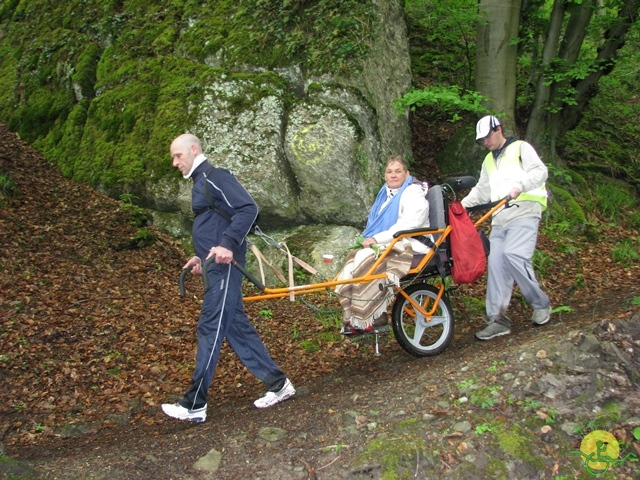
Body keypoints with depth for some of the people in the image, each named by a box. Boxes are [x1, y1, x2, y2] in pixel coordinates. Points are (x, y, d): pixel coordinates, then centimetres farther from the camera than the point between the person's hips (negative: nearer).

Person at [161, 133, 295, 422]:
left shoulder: (214, 177, -10)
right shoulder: (201, 182, 21)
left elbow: (248, 208, -21)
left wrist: (228, 245, -29)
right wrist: (202, 256, 20)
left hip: (224, 265, -10)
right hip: (217, 266, 11)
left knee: (210, 331, -5)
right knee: (236, 328, 12)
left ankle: (194, 406, 2)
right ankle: (278, 384, 19)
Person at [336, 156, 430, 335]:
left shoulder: (414, 193, -8)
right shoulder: (386, 193, 17)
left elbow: (409, 224, -23)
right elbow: (377, 224, 22)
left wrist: (377, 238, -25)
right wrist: (371, 239, 0)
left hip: (408, 247, -8)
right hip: (387, 245, 8)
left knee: (365, 260, -27)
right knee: (352, 259, -12)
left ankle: (373, 318, -21)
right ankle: (353, 318, -12)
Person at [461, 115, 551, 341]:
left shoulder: (521, 148, 5)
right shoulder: (489, 161, 27)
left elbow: (539, 172, -9)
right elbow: (482, 190, 27)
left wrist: (520, 186, -27)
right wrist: (463, 204, 12)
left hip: (524, 213, -7)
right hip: (500, 218, 7)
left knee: (513, 255, -25)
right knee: (495, 263, -5)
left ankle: (541, 304, -6)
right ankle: (498, 319, -3)